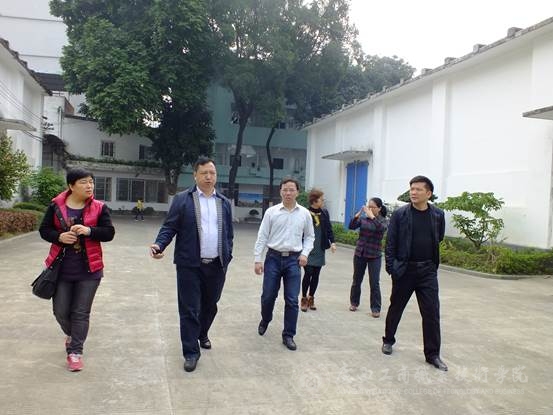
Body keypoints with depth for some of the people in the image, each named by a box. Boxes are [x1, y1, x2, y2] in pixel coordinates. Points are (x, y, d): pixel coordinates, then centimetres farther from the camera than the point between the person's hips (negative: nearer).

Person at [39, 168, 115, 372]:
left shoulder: (99, 207, -3)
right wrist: (59, 236, -17)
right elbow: (44, 230, 3)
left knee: (81, 312, 2)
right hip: (62, 268, 1)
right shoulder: (56, 206, -1)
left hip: (88, 269, -1)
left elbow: (109, 233, -6)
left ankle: (75, 351, 14)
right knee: (60, 311, 11)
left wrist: (89, 230, -23)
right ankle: (72, 334, 42)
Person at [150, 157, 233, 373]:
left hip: (216, 265, 4)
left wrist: (227, 257, 7)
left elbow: (229, 233, 13)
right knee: (189, 309, 1)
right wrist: (159, 245, -20)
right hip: (190, 265, -3)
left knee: (210, 305, 18)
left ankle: (202, 334, 44)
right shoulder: (182, 199, -1)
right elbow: (169, 227, -3)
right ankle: (191, 352, 13)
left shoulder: (224, 202, 10)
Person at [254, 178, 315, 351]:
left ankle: (288, 336, 14)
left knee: (292, 300, 1)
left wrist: (305, 253, -3)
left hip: (293, 260, 1)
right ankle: (265, 320, 39)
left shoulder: (304, 213, 3)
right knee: (268, 296, 8)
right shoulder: (271, 212, -1)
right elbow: (262, 237, -1)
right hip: (273, 258, 0)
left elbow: (309, 236, 12)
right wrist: (257, 259, -4)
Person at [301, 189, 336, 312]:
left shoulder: (324, 213, 4)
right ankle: (304, 298, 13)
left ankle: (311, 298, 23)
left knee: (316, 275, 9)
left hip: (319, 250, 4)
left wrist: (332, 242, -3)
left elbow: (329, 229, 9)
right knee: (308, 273, -4)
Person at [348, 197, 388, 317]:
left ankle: (375, 309, 5)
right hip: (360, 253, 3)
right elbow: (351, 226, -11)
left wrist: (372, 217, -34)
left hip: (374, 256, -3)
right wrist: (357, 215, -25)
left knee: (374, 283, -4)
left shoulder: (383, 221, -4)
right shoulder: (363, 218, 1)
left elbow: (381, 228, -26)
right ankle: (354, 303, 29)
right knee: (357, 279, 13)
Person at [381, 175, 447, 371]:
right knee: (395, 308, 14)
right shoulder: (400, 214, -6)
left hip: (427, 271, 1)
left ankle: (433, 354, 12)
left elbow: (439, 239, 14)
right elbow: (390, 243, -4)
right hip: (404, 270, -1)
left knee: (432, 313, 1)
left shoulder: (438, 215, 0)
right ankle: (388, 340, 35)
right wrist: (391, 266, -9)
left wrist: (433, 263, 13)